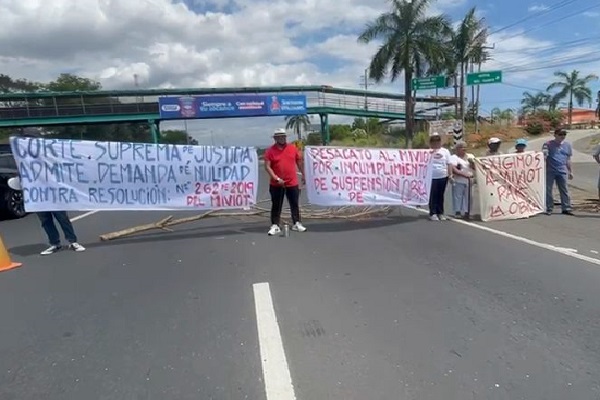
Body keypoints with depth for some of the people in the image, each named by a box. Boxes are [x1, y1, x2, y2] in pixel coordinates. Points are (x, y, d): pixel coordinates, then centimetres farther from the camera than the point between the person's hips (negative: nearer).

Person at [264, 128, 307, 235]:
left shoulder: (293, 148, 3)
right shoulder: (270, 151, -5)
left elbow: (299, 162, 12)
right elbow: (267, 166, -11)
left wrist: (303, 175, 13)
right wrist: (276, 178, -19)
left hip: (292, 183, 2)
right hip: (276, 185, -2)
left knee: (295, 204, 10)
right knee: (276, 206, 5)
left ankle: (296, 223, 22)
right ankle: (275, 226, 12)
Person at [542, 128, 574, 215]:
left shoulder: (567, 145, 12)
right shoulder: (548, 144, -1)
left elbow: (568, 160, 17)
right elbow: (543, 156, -6)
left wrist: (570, 171, 18)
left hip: (562, 171, 4)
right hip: (550, 171, -3)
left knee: (564, 190, 4)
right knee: (548, 190, 0)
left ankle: (566, 208, 11)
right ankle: (549, 209, 9)